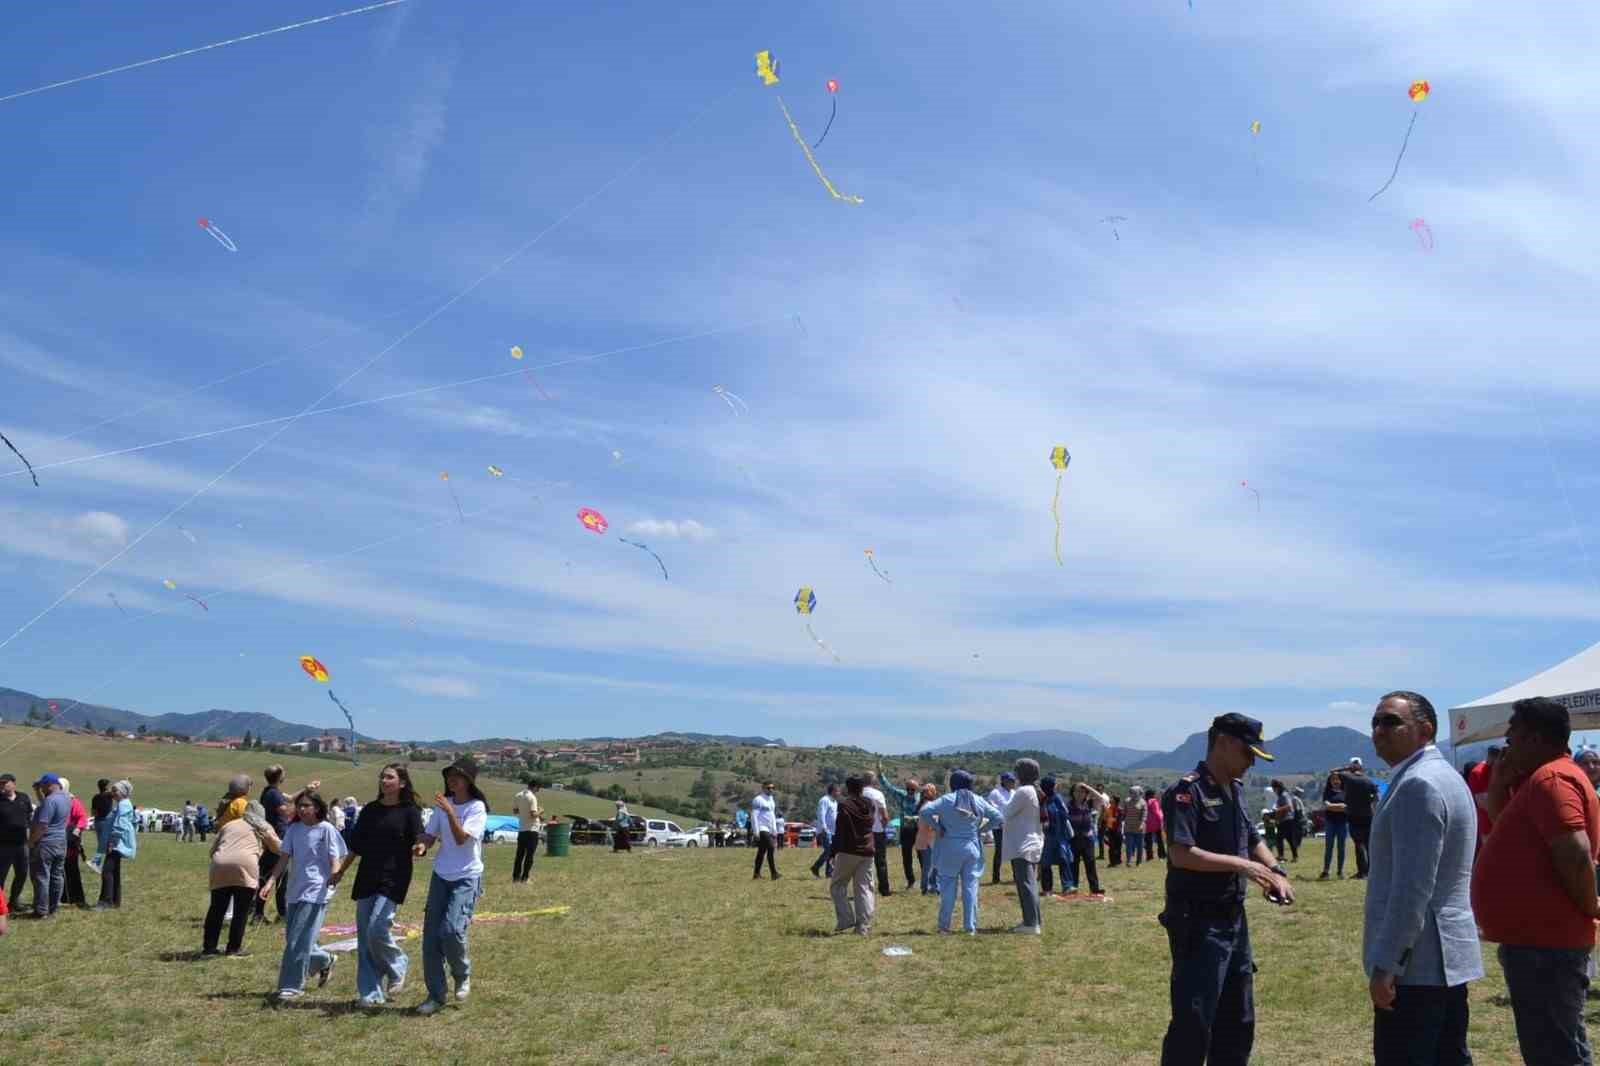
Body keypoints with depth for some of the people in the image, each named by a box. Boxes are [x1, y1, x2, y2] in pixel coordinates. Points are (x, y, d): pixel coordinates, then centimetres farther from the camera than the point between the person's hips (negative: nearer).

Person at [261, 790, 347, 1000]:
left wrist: (334, 875, -30)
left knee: (299, 940, -10)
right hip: (295, 892, 6)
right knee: (292, 939, 12)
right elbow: (284, 858, 7)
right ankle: (325, 961, 34)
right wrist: (270, 882, -5)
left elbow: (335, 859, -9)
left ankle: (292, 986, -2)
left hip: (316, 891, -6)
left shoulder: (326, 829, -6)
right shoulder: (294, 829, 8)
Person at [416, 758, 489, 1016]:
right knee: (431, 935, 2)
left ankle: (463, 976, 11)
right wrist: (422, 846, -14)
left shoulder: (477, 807, -10)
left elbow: (461, 838, -21)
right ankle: (436, 996, 14)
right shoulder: (443, 804, 6)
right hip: (441, 876, 5)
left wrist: (450, 812, -32)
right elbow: (430, 834, 7)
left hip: (467, 877, -5)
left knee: (451, 930, -19)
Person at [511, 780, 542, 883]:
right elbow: (533, 814, -21)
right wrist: (540, 812, -3)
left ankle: (515, 877, 13)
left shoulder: (517, 796, 6)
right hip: (532, 829, -7)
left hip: (521, 829, 7)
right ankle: (524, 878, 0)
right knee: (529, 855, 0)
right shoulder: (532, 797, -16)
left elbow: (514, 811, 15)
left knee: (519, 855, 12)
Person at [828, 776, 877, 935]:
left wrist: (834, 853, -5)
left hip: (848, 852, -5)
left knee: (837, 886, 9)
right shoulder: (871, 805, 8)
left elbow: (839, 832, -9)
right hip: (867, 852, 5)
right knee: (864, 889, 6)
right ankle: (864, 927, 0)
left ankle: (845, 920, -3)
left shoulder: (845, 804, -8)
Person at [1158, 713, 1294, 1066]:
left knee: (1238, 1019, 18)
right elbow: (1180, 854, -25)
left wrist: (1275, 872, 6)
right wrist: (1239, 864, -24)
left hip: (1233, 917, 9)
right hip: (1198, 922, -9)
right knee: (1193, 1021, -6)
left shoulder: (1236, 790, 11)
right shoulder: (1188, 791, -16)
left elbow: (1253, 841, 23)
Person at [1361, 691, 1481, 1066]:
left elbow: (1412, 887, -23)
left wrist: (1385, 964, -21)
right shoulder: (1446, 777, 16)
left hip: (1415, 963, -10)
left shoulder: (1418, 785, -17)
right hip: (1448, 956, 10)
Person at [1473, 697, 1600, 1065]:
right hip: (1537, 936, 11)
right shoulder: (1537, 779, 15)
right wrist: (1500, 780, 10)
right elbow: (1501, 821, 25)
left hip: (1544, 941, -11)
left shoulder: (1550, 779, -18)